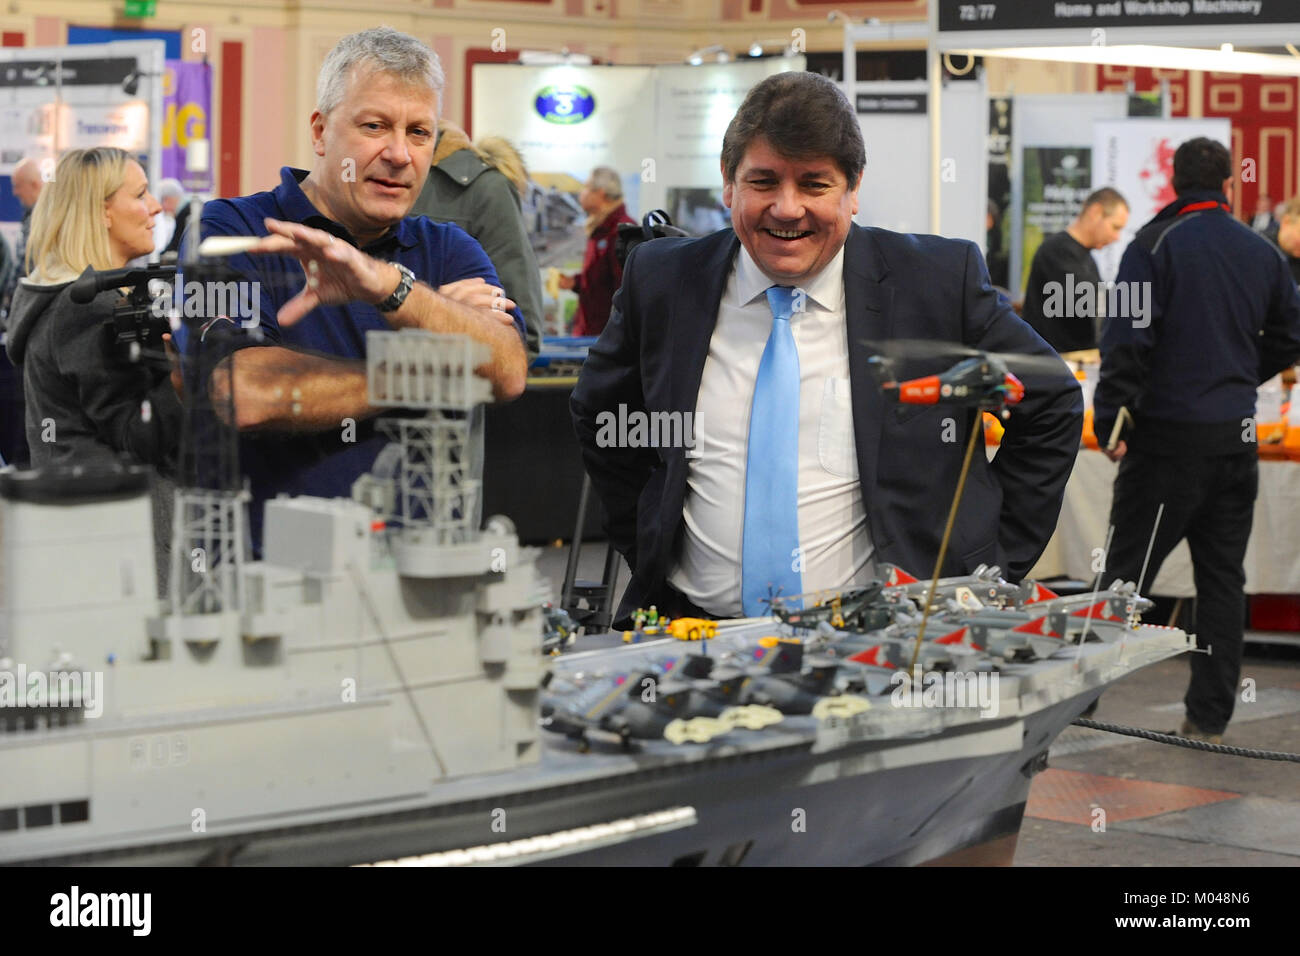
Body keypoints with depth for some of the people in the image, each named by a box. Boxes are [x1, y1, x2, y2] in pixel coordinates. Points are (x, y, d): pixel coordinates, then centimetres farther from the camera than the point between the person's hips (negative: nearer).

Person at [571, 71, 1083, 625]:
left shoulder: (940, 282, 0)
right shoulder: (661, 282, 6)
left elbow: (1051, 406, 11)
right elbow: (598, 414, 22)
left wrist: (992, 573, 6)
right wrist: (647, 554, 13)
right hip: (697, 629, 2)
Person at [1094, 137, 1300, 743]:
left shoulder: (1155, 245, -8)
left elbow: (1126, 340, -14)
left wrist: (1110, 421, -10)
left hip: (1170, 437, -4)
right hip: (1237, 437, 4)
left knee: (1127, 572, 1)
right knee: (1223, 577, 9)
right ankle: (1209, 717, 10)